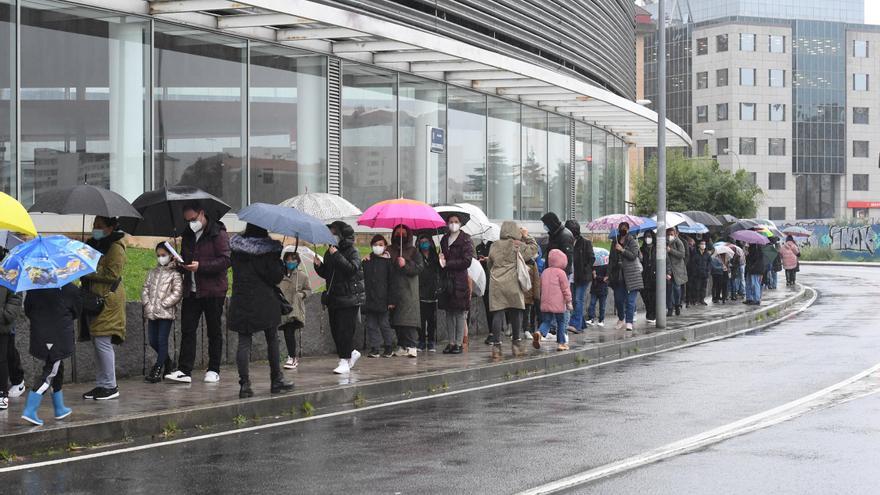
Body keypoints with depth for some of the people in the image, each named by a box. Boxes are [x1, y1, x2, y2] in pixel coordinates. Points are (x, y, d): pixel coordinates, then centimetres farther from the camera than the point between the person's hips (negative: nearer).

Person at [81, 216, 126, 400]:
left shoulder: (115, 247, -9)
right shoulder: (92, 244, 18)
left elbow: (112, 274, -17)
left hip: (108, 300, -9)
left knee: (103, 343, -10)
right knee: (97, 343, 11)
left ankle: (110, 386, -3)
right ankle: (100, 385, 16)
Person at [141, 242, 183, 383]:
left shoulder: (175, 273, -3)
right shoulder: (153, 272, 15)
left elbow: (177, 293, -11)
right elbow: (145, 289, 12)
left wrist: (162, 305, -15)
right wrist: (147, 304, -5)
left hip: (166, 312, -6)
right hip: (151, 313, 6)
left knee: (162, 341, -6)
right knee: (152, 341, 9)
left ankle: (157, 371, -5)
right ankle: (168, 363, 28)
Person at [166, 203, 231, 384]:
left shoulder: (218, 234, -7)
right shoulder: (188, 235, 15)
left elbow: (226, 260, -15)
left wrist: (200, 266, -21)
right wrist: (180, 263, 2)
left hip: (213, 291, -6)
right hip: (191, 291, 6)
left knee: (214, 331, 5)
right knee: (187, 330, -2)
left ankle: (213, 371, 12)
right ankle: (184, 371, -4)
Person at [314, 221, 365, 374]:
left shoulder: (352, 251, -7)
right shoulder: (330, 252, 13)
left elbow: (352, 269, -23)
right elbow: (326, 274, 19)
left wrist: (337, 256, -24)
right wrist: (319, 266, -1)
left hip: (349, 297, -7)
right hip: (333, 297, 7)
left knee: (345, 329, -9)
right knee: (335, 329, 8)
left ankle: (344, 361, -6)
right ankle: (352, 352, 27)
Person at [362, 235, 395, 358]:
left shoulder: (387, 261, 0)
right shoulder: (368, 261, 10)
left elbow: (391, 282, -2)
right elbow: (364, 279, 14)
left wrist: (390, 300, -6)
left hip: (382, 298, -4)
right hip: (369, 298, 4)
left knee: (384, 323, 1)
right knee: (370, 324, 4)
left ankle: (389, 347, 14)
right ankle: (374, 348, 9)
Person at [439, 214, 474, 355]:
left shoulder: (465, 239, -2)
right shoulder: (444, 239, 16)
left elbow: (467, 261, -10)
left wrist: (447, 264, -11)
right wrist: (440, 260, -3)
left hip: (460, 281, -6)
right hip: (446, 281, 6)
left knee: (460, 313, -5)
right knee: (448, 313, 6)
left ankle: (459, 343, -3)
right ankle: (451, 342, 10)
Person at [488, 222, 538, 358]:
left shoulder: (494, 246, 7)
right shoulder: (518, 246, -3)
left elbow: (490, 263, 18)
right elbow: (534, 249, 8)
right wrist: (527, 237, 19)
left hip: (496, 284, 2)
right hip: (513, 284, -2)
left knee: (497, 314, 0)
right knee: (515, 312, 10)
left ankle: (496, 344, -7)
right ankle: (516, 341, 18)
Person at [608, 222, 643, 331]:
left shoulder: (632, 242, 0)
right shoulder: (614, 242, 14)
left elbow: (633, 255, -13)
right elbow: (611, 258, 19)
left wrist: (622, 250, -19)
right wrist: (609, 272, 13)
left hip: (630, 275, -4)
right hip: (618, 274, 4)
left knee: (630, 300, -6)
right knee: (618, 299, 7)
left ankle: (629, 322, -6)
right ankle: (621, 319, 27)